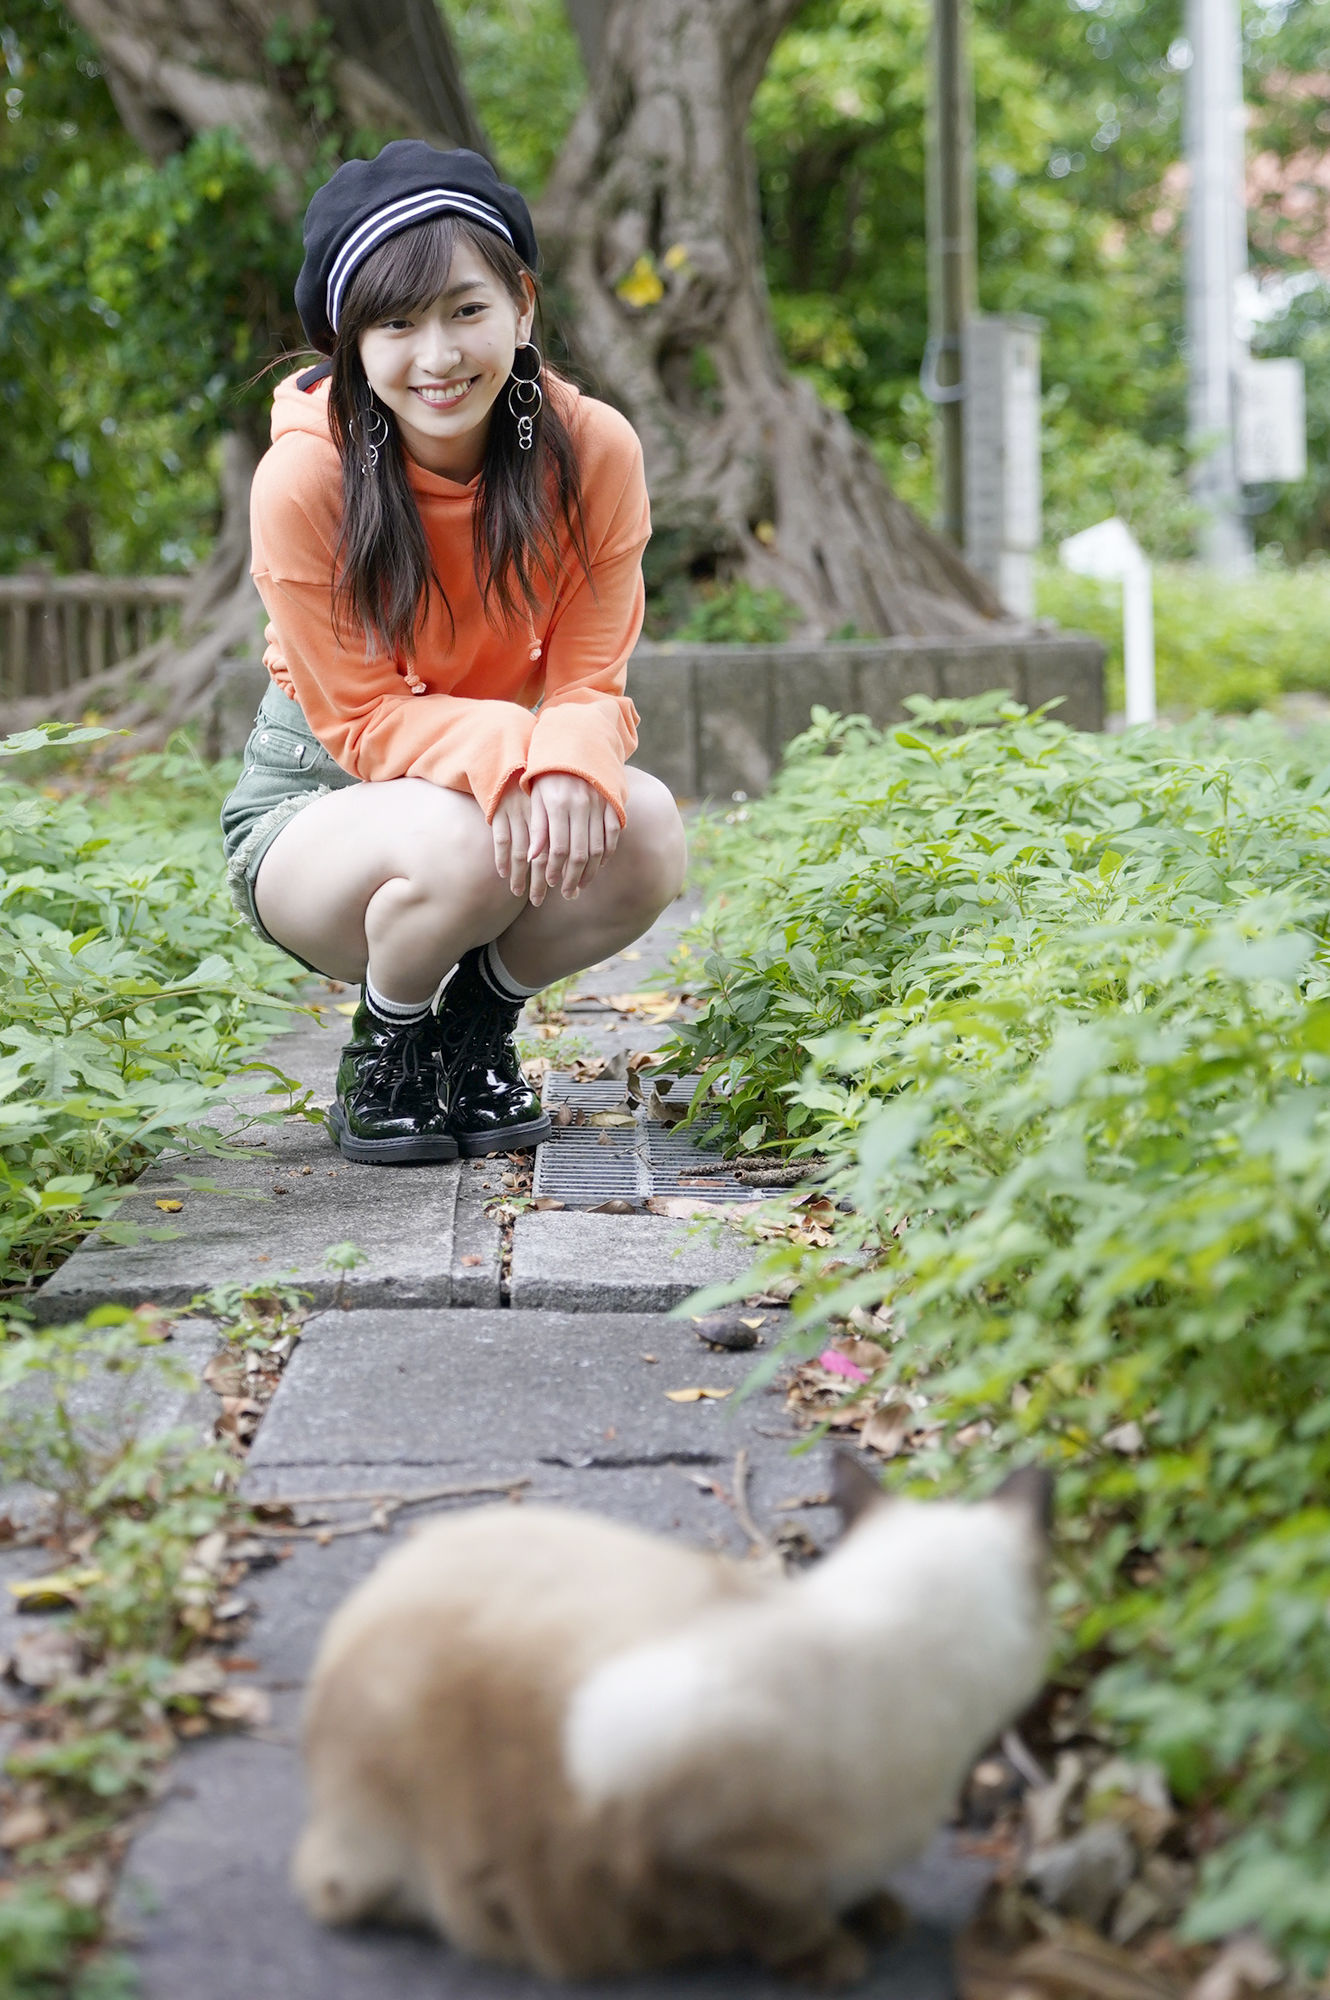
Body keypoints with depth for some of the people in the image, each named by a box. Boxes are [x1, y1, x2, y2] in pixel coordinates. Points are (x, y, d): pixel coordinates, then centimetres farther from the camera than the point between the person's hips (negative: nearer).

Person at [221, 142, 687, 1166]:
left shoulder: (595, 450, -16)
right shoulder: (305, 478, -23)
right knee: (457, 842, -37)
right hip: (320, 798, -3)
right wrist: (502, 752, -38)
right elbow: (359, 720, -17)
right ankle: (384, 1047, -3)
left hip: (516, 786, 3)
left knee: (645, 833, -30)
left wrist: (569, 761, -36)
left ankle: (481, 1022, 1)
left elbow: (591, 682, -11)